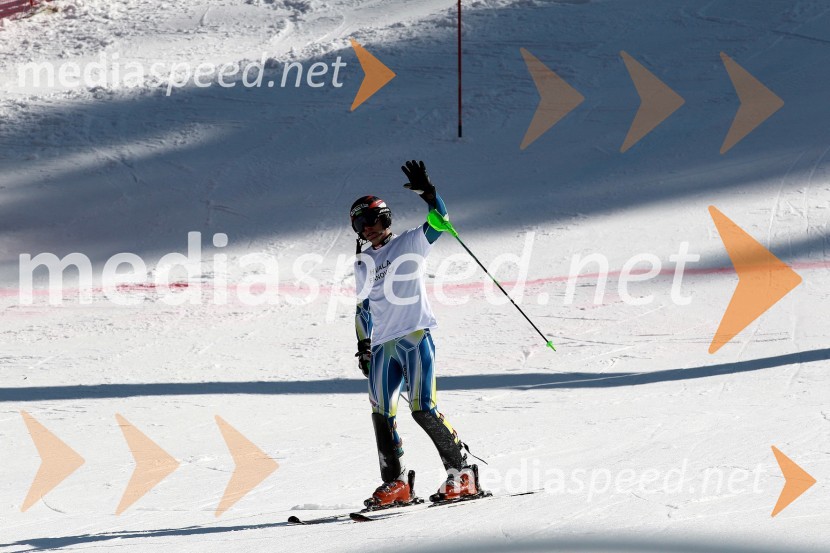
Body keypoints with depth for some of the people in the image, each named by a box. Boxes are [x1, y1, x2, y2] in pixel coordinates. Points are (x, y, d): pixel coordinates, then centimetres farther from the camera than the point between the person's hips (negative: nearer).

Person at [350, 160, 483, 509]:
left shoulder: (410, 243, 4)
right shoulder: (363, 265, 18)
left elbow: (439, 221, -10)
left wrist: (426, 192, -25)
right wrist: (364, 345, 17)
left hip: (415, 338, -6)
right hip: (382, 346, 6)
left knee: (422, 409, -13)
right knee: (381, 413, -1)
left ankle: (461, 474, -5)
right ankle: (395, 484, 6)